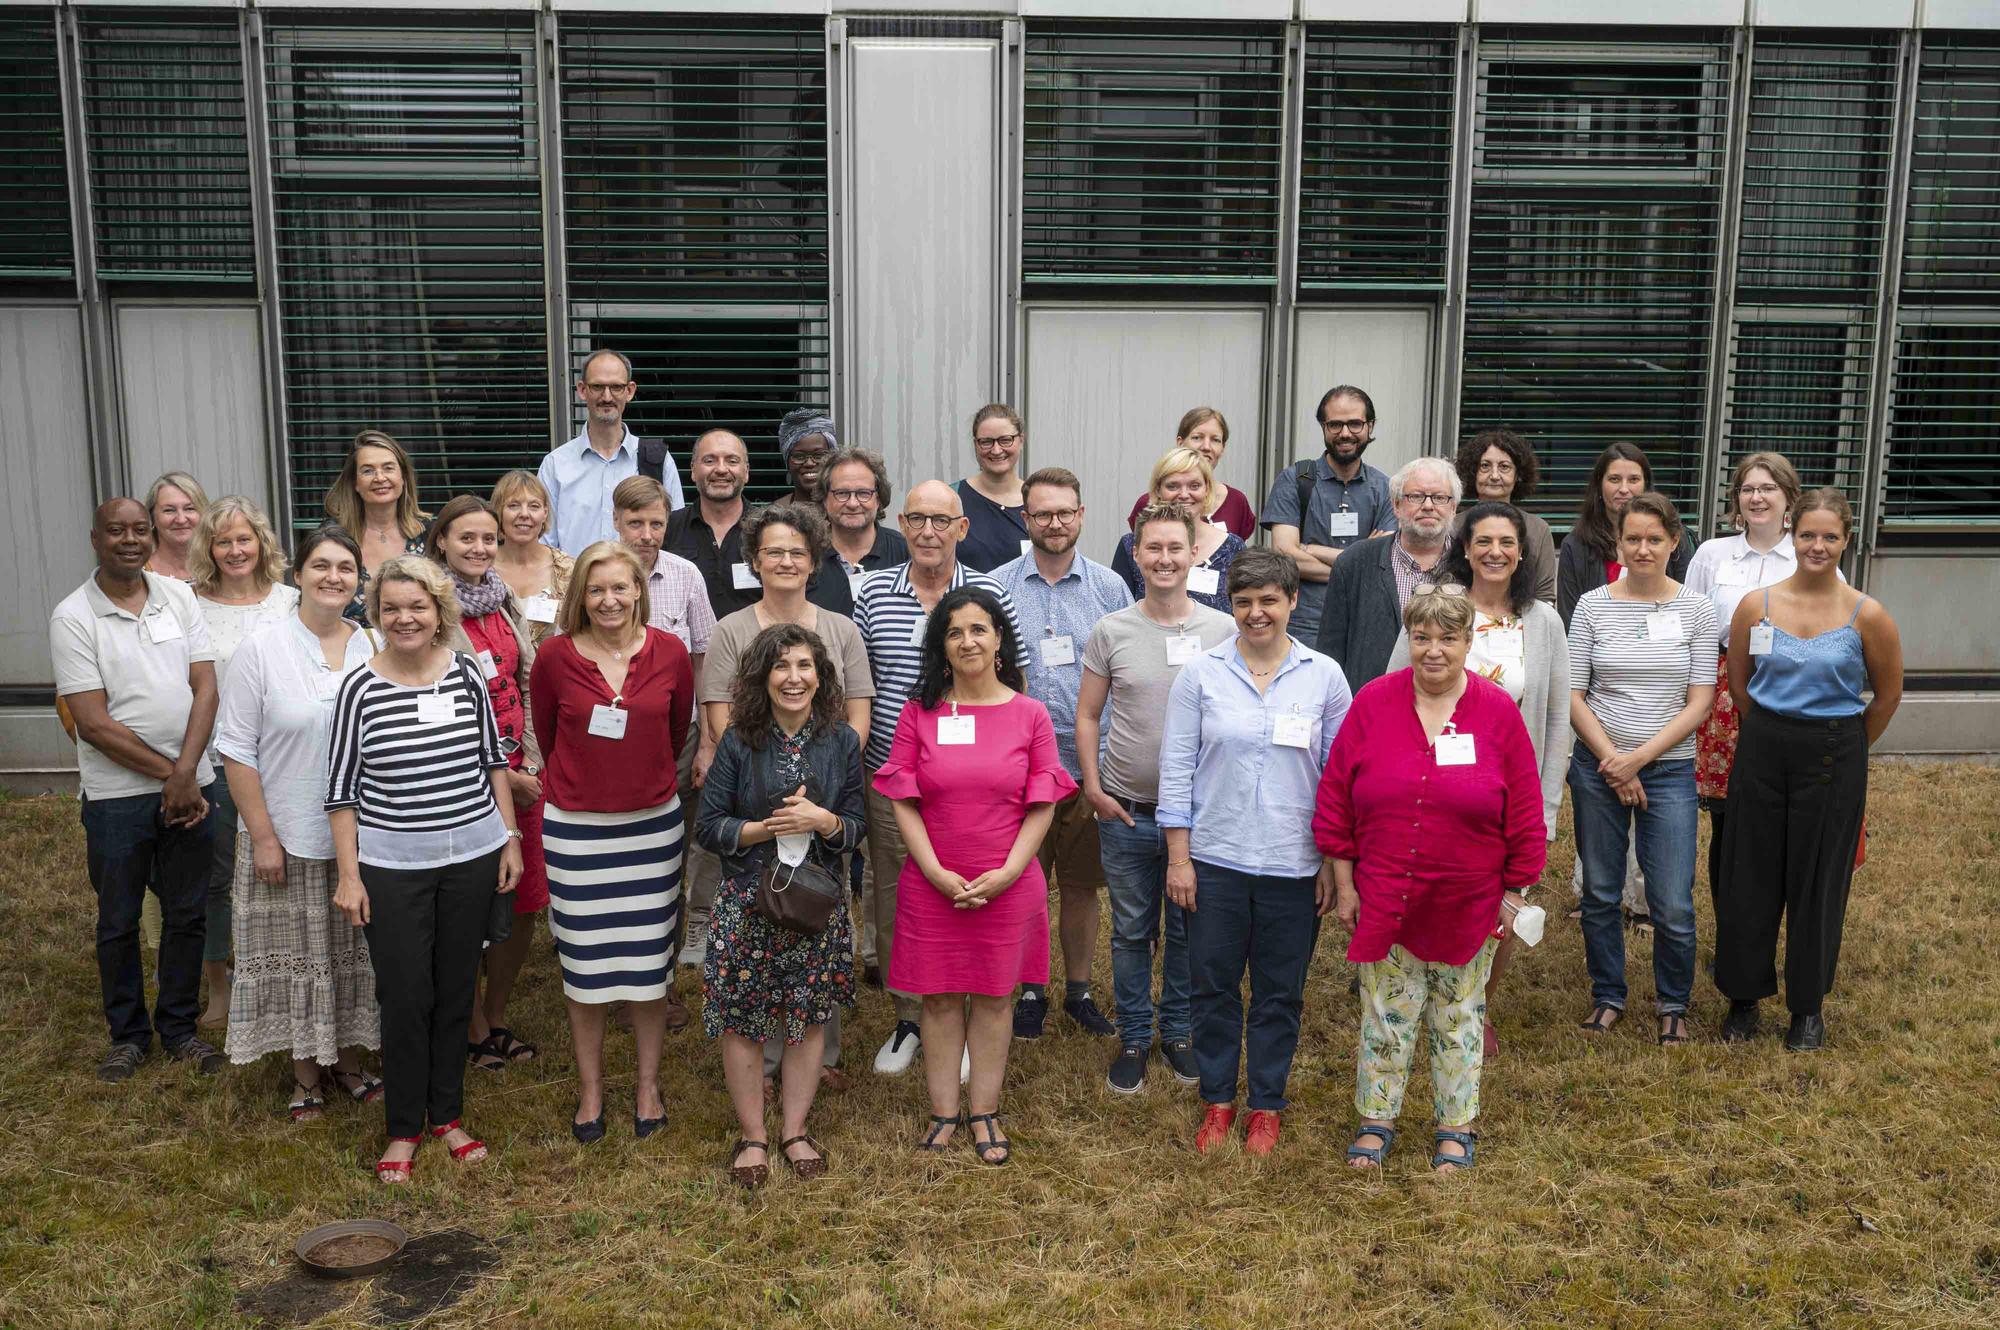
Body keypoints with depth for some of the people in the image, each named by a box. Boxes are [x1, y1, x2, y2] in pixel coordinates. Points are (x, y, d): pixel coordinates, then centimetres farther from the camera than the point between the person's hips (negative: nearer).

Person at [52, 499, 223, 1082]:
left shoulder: (179, 597, 3)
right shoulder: (72, 617, -8)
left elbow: (206, 689, -2)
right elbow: (94, 723, -12)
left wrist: (186, 773, -13)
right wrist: (168, 773, -13)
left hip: (189, 786, 3)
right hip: (117, 794, -3)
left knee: (188, 914, 11)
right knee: (118, 923, 10)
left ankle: (179, 1028, 27)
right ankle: (128, 1034, 27)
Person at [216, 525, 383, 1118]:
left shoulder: (376, 651, 1)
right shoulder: (260, 652, -8)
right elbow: (237, 751, -8)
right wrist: (262, 836, -11)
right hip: (289, 840, -3)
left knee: (355, 954, 14)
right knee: (297, 957, 9)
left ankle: (349, 1064, 31)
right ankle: (305, 1075, 26)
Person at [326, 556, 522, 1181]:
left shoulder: (466, 674, 0)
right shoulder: (359, 688, -7)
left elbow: (494, 760, 9)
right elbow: (341, 788, -4)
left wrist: (510, 838, 7)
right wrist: (348, 873, -6)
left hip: (471, 857, 2)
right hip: (392, 865, -2)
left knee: (456, 990, 12)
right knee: (405, 997, 3)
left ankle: (448, 1114, 29)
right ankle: (403, 1128, 21)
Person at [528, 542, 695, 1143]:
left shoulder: (670, 653, -5)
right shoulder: (554, 656, -8)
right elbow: (547, 734, 9)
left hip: (653, 824, 1)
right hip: (575, 827, -1)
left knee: (648, 958, 8)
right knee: (584, 963, 7)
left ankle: (648, 1083, 25)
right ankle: (590, 1088, 25)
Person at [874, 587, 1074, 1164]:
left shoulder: (1029, 714, -1)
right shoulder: (919, 712, 0)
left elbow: (1042, 806, -1)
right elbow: (904, 803, -2)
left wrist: (1006, 873, -11)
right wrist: (937, 872, -11)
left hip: (1007, 884, 0)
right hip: (932, 884, 0)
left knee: (994, 996, 10)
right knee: (938, 997, 8)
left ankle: (984, 1114, 22)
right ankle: (943, 1112, 21)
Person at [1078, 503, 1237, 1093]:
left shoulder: (1224, 631, -2)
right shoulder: (1111, 631, -1)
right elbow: (1088, 715, 5)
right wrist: (1093, 786, -4)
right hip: (1127, 812, 0)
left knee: (1188, 930, 12)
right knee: (1132, 931, 11)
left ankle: (1178, 1032, 31)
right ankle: (1133, 1038, 26)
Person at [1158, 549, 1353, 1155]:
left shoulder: (1324, 676, 0)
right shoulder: (1201, 673, -2)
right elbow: (1176, 768, -1)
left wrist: (1333, 863, 1)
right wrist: (1178, 856, -4)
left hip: (1293, 865, 0)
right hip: (1215, 860, 0)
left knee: (1280, 992, 11)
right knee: (1214, 986, 10)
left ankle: (1267, 1105, 29)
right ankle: (1218, 1100, 28)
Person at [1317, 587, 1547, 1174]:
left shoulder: (1498, 711, -6)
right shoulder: (1373, 702, -6)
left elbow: (1524, 813, -1)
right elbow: (1336, 799, -1)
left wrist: (1514, 890, 0)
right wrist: (1344, 884, -1)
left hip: (1467, 906, 0)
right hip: (1384, 901, 0)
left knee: (1459, 1016, 14)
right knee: (1385, 1015, 11)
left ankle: (1456, 1127, 30)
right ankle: (1375, 1121, 28)